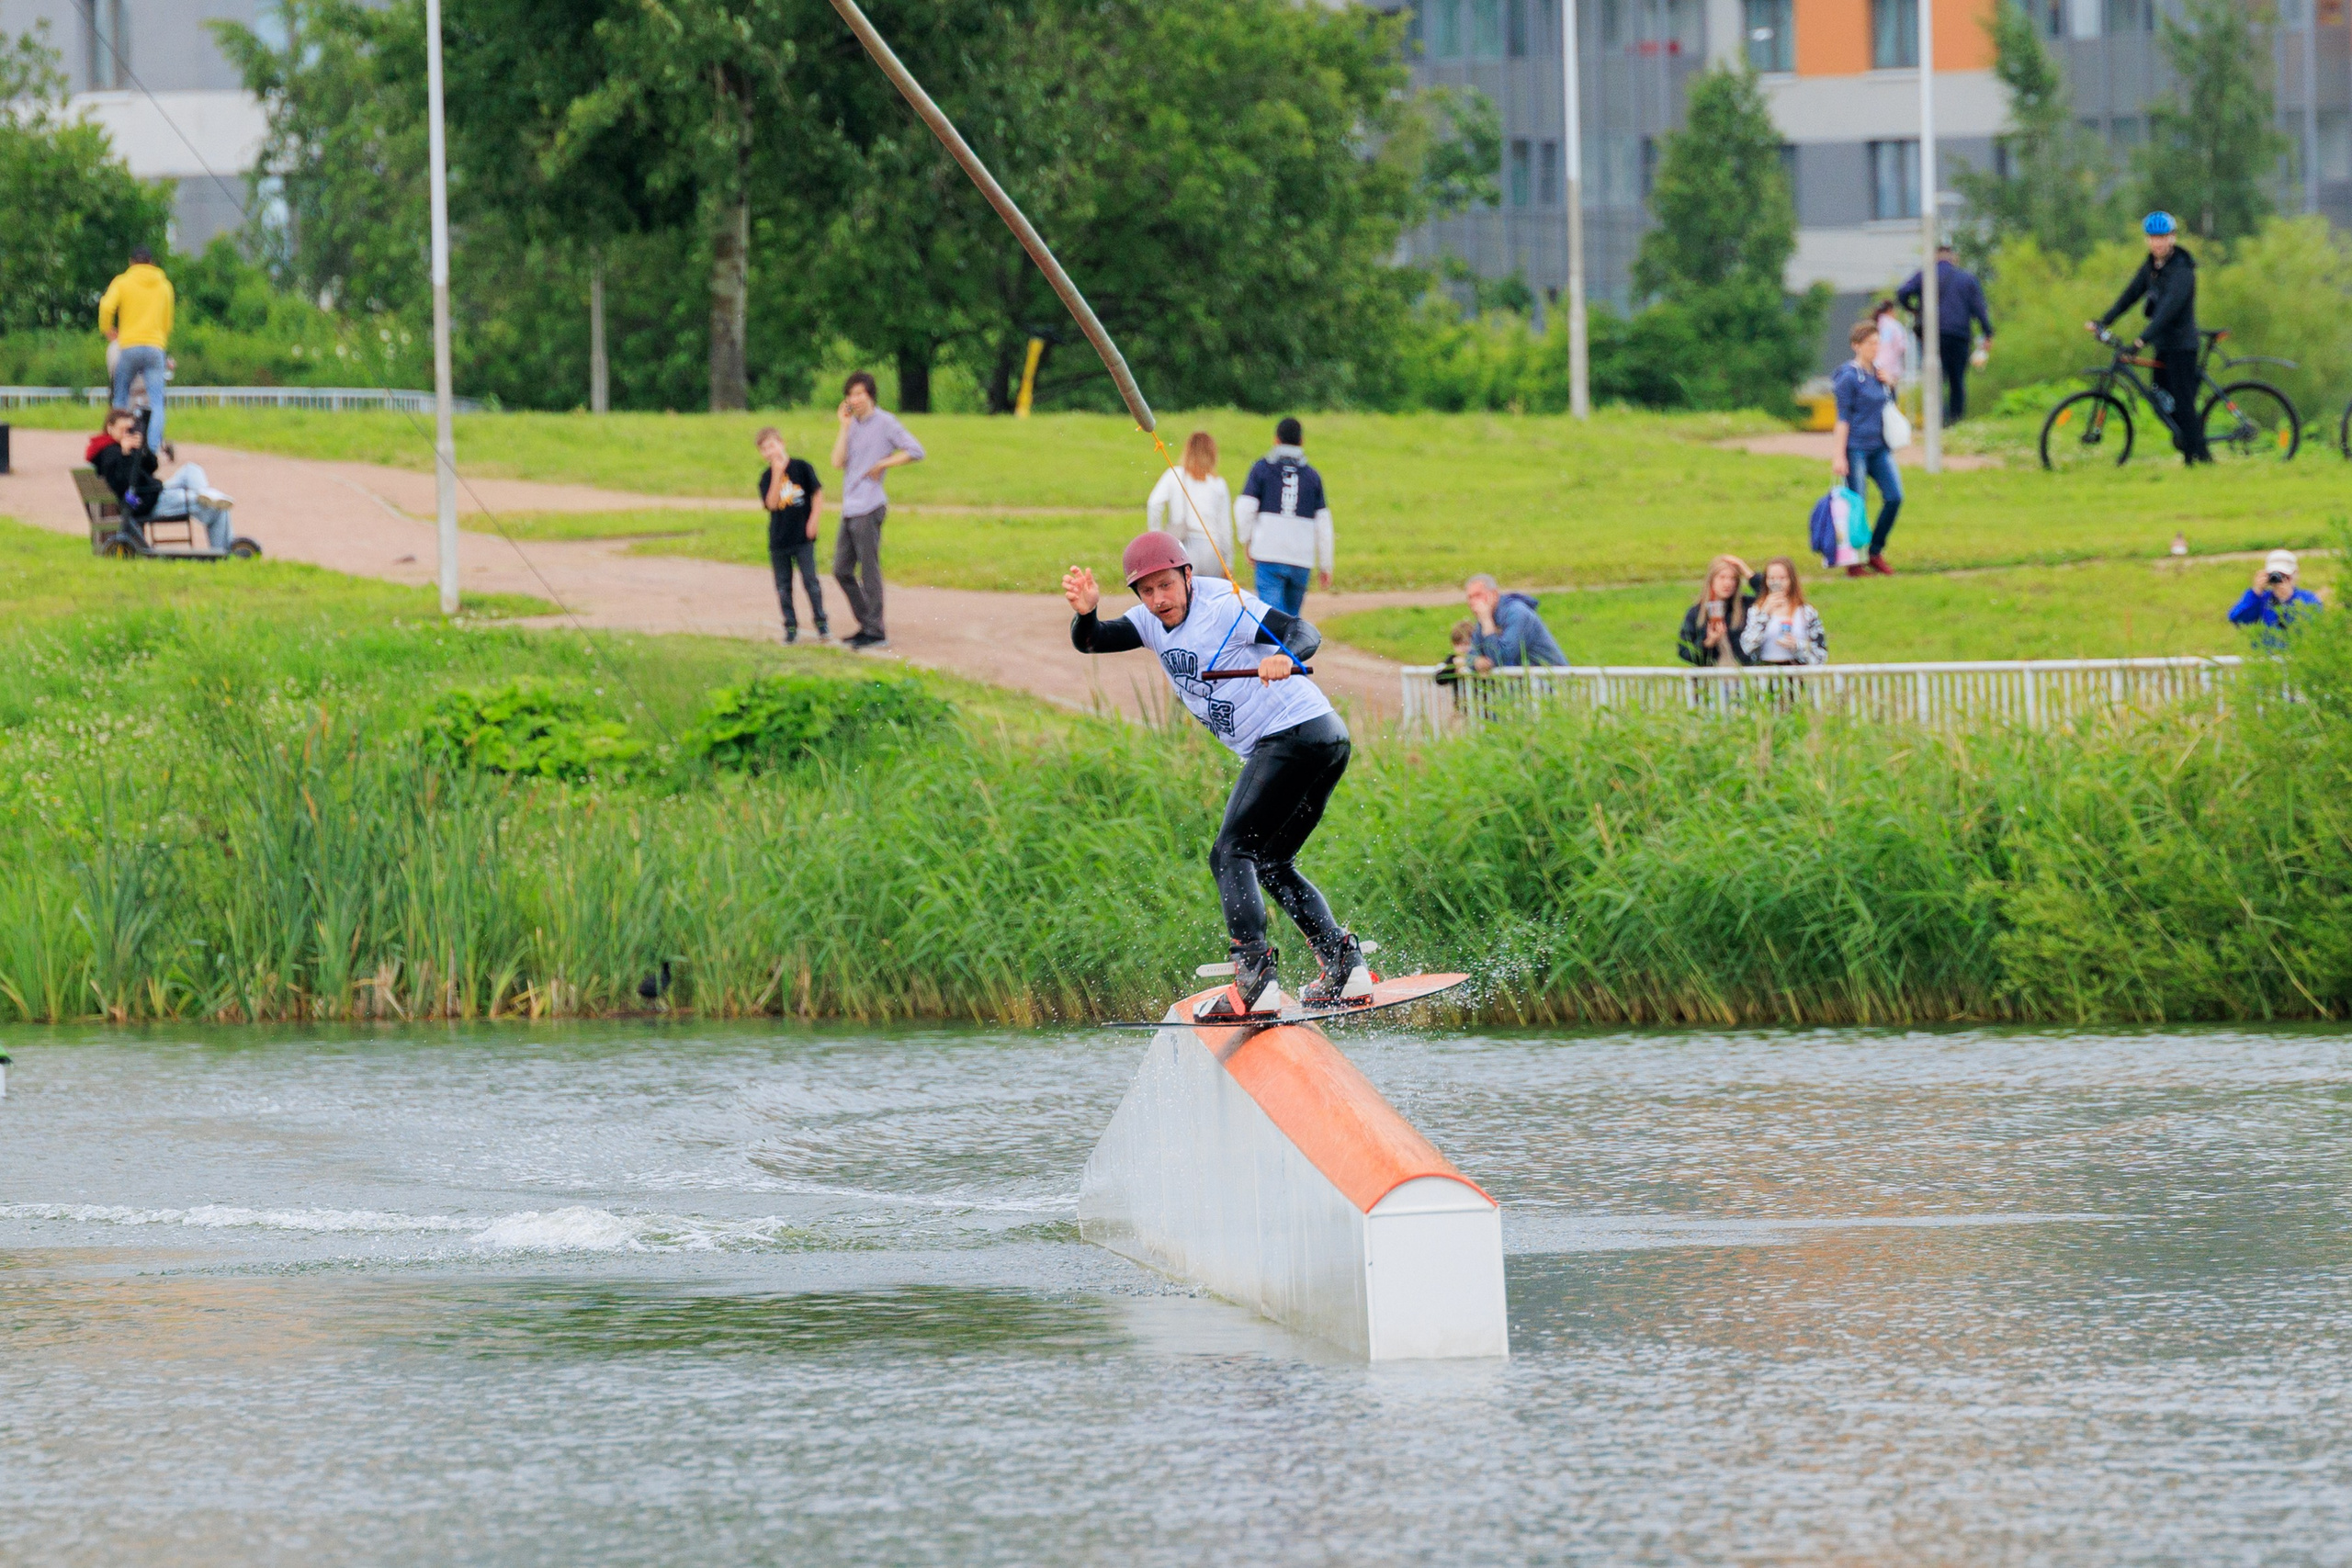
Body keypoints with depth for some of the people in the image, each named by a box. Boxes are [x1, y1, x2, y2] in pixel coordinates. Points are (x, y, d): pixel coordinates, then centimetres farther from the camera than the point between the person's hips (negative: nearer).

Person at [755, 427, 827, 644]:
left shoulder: (801, 467, -2)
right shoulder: (767, 477, 4)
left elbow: (818, 494, 2)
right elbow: (771, 503, -11)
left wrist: (813, 521, -7)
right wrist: (777, 475, -17)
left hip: (803, 537, -3)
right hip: (778, 540, 3)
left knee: (810, 581, -5)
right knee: (783, 586, 5)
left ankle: (821, 625, 4)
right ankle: (791, 628, 12)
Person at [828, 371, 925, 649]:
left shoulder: (884, 423, -5)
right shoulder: (854, 425, 15)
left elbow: (915, 451, -11)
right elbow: (838, 463, 4)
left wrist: (882, 464, -10)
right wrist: (845, 427, 0)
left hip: (868, 508, -8)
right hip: (849, 509, 8)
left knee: (869, 571, -6)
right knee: (842, 571, 10)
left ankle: (876, 632, -1)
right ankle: (866, 625, 19)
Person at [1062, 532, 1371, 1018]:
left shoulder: (1224, 608, -13)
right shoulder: (1152, 622, 12)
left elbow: (1305, 632, -23)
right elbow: (1090, 642, 1)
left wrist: (1286, 657, -46)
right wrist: (1084, 613, -22)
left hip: (1296, 735, -10)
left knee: (1231, 853, -15)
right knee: (1270, 863, 18)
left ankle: (1254, 977, -27)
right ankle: (1344, 964, 11)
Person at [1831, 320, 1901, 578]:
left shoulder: (1877, 373, 11)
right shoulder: (1849, 377, -9)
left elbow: (1890, 403, 23)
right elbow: (1843, 418, -10)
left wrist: (1889, 384, 3)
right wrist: (1839, 456, -14)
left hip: (1879, 447, 7)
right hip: (1855, 447, -7)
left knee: (1894, 497, -3)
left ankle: (1875, 553, 12)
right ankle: (1854, 563, 9)